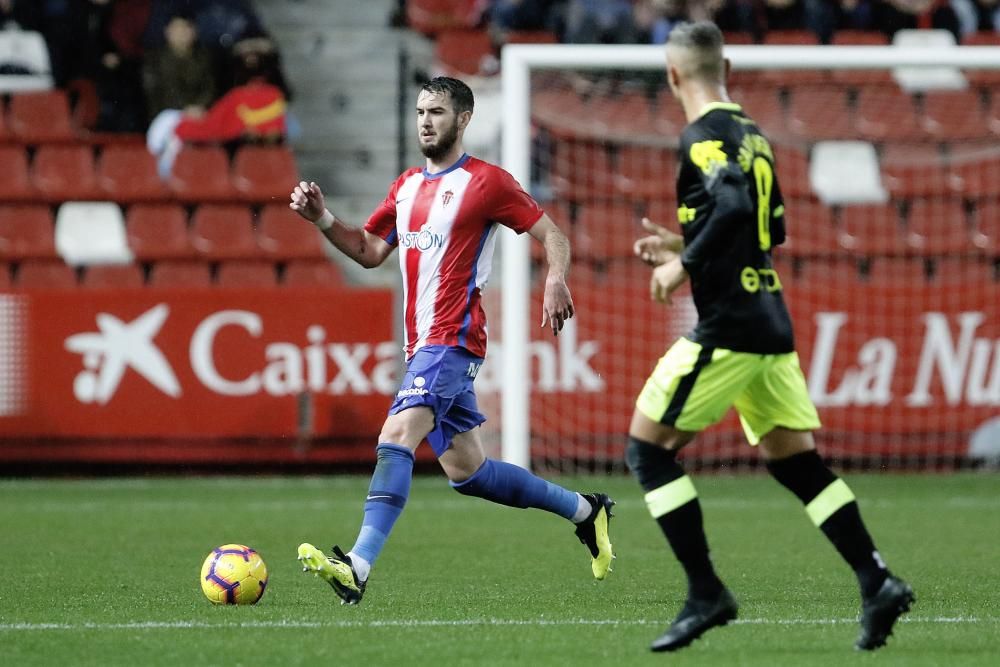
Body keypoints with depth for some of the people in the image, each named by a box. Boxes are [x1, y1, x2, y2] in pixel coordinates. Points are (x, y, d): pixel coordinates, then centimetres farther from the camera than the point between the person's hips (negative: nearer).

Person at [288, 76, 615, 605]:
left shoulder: (486, 182, -4)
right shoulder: (406, 186, 19)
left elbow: (552, 235, -2)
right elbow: (369, 251, 22)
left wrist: (556, 282, -22)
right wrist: (322, 219, 6)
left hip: (454, 338, -9)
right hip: (422, 343, 9)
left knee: (396, 437, -25)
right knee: (466, 471, 12)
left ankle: (358, 567, -36)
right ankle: (584, 510, 28)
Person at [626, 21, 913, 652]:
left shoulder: (702, 136, -11)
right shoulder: (753, 135, 16)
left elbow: (735, 204, -28)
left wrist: (684, 264, -18)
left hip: (727, 328, -9)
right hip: (771, 323, 9)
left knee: (648, 446, -1)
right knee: (796, 460, 11)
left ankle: (706, 593, -5)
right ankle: (878, 582, 0)